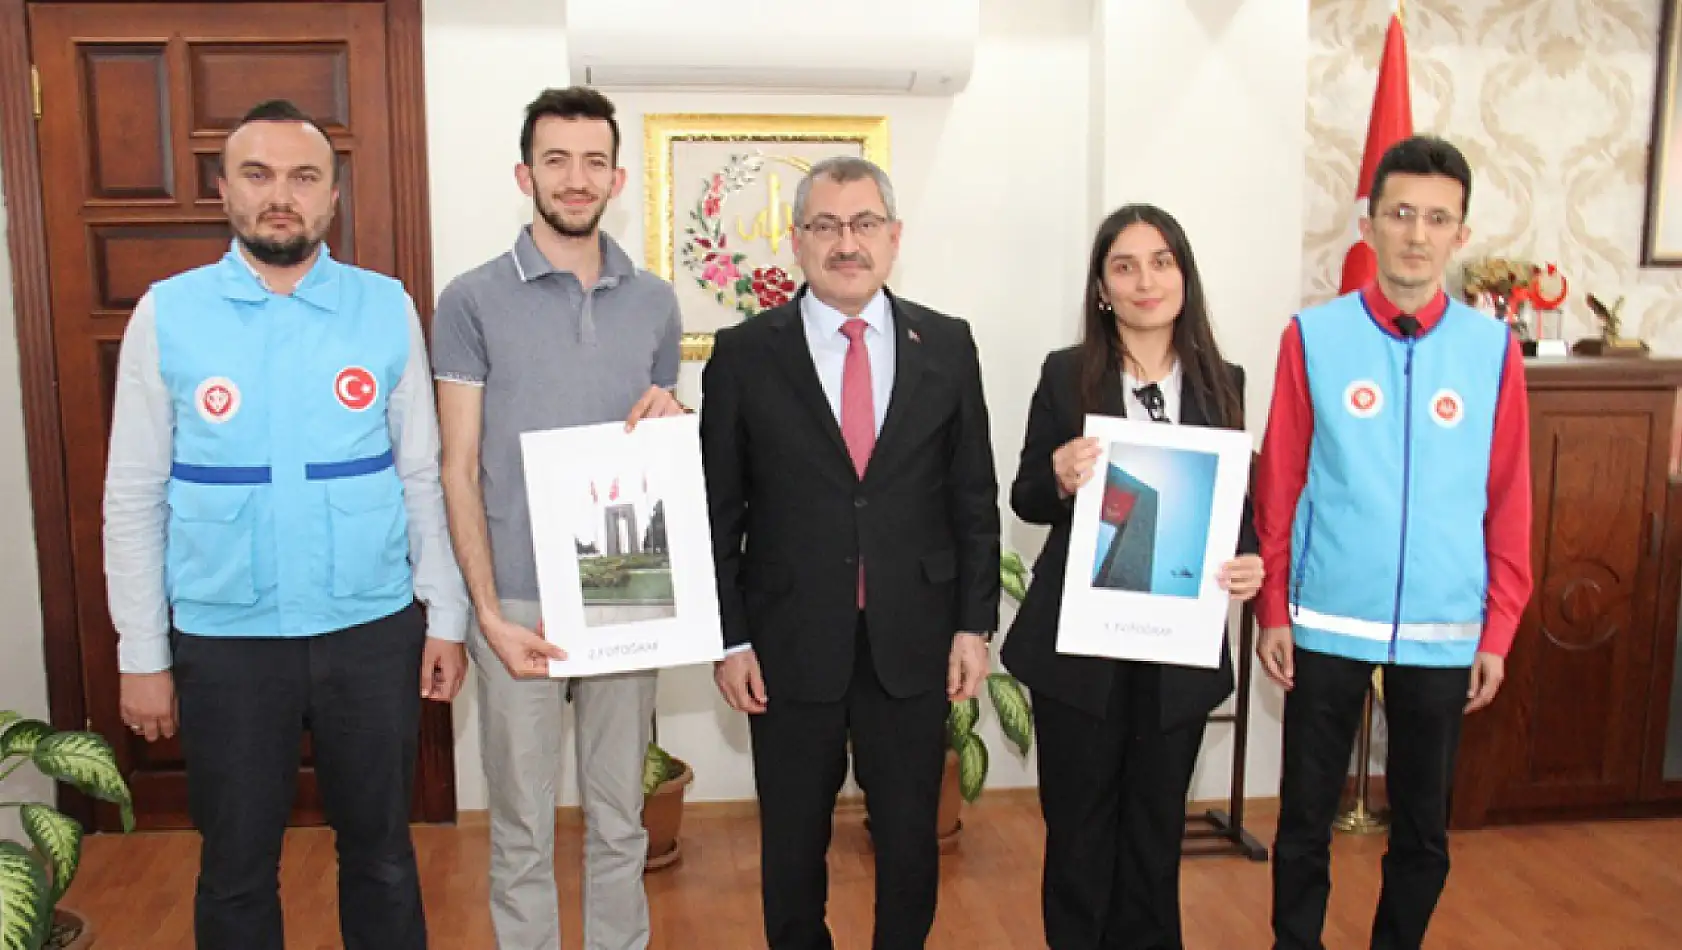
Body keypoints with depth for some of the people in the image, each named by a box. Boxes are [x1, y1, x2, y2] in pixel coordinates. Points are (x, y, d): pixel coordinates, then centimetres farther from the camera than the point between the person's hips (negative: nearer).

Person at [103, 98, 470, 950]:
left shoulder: (386, 309, -1)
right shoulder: (167, 314, -3)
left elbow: (422, 475, 3)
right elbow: (134, 497, 0)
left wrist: (447, 616, 1)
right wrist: (142, 653, -1)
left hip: (373, 631, 0)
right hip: (224, 639, 0)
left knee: (380, 851, 16)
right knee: (235, 868, 15)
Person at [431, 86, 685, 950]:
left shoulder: (654, 302, 7)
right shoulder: (473, 300, -3)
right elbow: (460, 468, -4)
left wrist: (670, 417, -7)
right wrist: (488, 611, -11)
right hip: (519, 601, -3)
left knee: (619, 820, 14)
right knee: (523, 829, 9)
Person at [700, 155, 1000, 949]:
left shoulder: (947, 345, 2)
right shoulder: (744, 353, -2)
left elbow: (974, 497, 5)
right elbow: (718, 510, -1)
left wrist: (974, 623, 1)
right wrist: (729, 639, -4)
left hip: (914, 642, 1)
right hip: (792, 645, -1)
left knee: (910, 838, 14)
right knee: (793, 844, 13)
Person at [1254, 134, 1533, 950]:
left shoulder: (1492, 348, 0)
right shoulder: (1313, 338, -4)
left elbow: (1509, 503, 3)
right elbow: (1278, 486, -1)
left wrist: (1498, 631, 2)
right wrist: (1273, 611, -2)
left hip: (1444, 635, 2)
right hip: (1326, 627, -1)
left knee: (1424, 829, 14)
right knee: (1305, 820, 10)